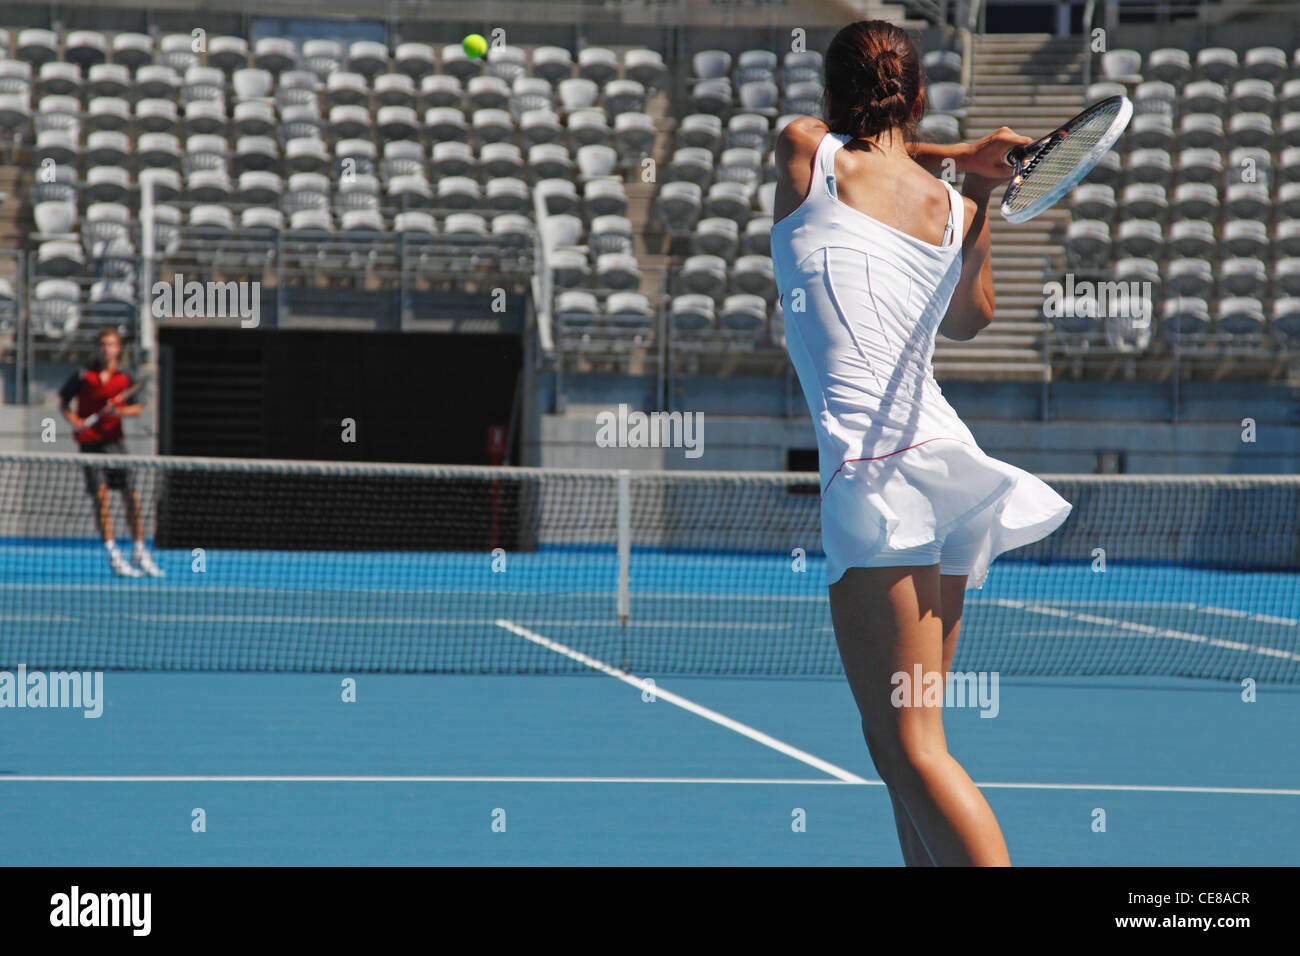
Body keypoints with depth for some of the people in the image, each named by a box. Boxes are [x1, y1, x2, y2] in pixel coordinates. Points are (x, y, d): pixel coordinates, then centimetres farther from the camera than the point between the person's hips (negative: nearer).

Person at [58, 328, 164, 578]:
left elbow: (138, 408, 5)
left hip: (114, 441, 2)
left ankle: (140, 554, 9)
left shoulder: (125, 379, 4)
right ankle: (113, 556, -6)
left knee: (132, 496, -1)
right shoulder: (84, 376, 0)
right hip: (90, 442, -2)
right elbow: (64, 402, 9)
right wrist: (74, 421, -10)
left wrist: (120, 411, -15)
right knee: (101, 497, -9)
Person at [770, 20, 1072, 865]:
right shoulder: (958, 209, 14)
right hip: (948, 457, 6)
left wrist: (956, 158, 27)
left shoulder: (804, 154, 5)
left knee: (910, 749, -11)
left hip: (875, 471, -6)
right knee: (906, 744, 15)